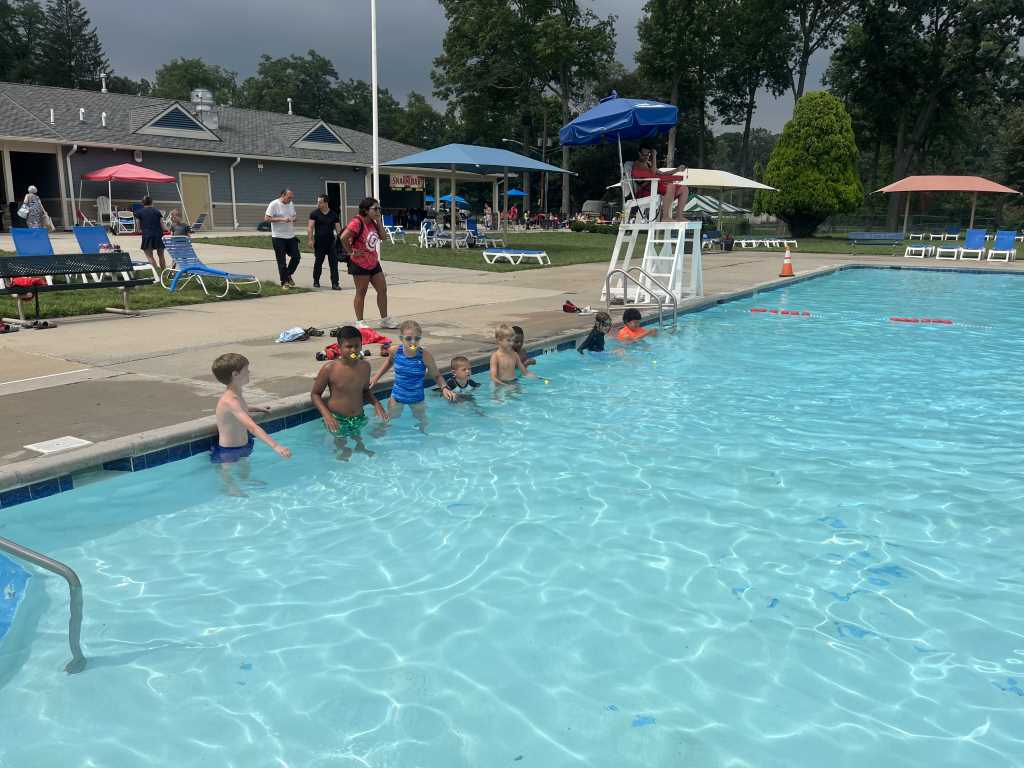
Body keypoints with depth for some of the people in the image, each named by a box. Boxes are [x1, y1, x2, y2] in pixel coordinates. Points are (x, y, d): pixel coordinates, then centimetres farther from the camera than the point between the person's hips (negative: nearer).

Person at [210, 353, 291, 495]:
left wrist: (256, 408, 23)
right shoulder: (230, 401, -33)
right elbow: (252, 427, -45)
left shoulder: (236, 395, -1)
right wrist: (275, 445, -52)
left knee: (245, 468, 32)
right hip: (228, 451, -10)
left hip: (242, 446, 10)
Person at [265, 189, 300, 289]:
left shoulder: (291, 204, 10)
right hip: (278, 237, -6)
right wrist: (282, 219, -22)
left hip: (291, 236, 6)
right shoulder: (274, 204, -10)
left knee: (296, 257, 3)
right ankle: (284, 282, 9)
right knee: (281, 261, 0)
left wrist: (293, 220, -3)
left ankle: (288, 275, 23)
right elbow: (266, 218, -14)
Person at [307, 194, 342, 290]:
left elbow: (338, 228, 6)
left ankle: (335, 283, -4)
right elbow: (310, 227, -3)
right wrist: (310, 240, -12)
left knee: (334, 263, -5)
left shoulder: (334, 214, 5)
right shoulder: (314, 213, 0)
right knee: (318, 262, 10)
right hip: (319, 242, -1)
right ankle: (316, 281, 27)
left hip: (331, 242, 1)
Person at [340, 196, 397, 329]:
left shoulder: (373, 222, 8)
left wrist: (379, 221, 1)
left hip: (373, 262, 8)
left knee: (383, 289, 9)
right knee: (361, 292, 2)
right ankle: (359, 322, 13)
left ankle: (384, 319, 19)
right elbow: (343, 237, -27)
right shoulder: (357, 222, -18)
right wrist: (350, 252, -16)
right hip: (360, 264, -8)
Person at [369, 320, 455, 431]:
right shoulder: (395, 351, -18)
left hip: (417, 398, -1)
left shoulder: (425, 356, -27)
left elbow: (436, 376, -13)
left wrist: (444, 387, -31)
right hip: (397, 396, 1)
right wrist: (376, 377, 5)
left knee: (423, 422, 21)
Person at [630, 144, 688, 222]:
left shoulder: (648, 163, 26)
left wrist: (677, 170, 21)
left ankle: (679, 216, -8)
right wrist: (654, 157, -9)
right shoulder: (637, 164, -3)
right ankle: (665, 217, -35)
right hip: (645, 191, -9)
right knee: (671, 186, -34)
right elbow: (653, 173, -16)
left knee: (684, 188, 1)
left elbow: (661, 174, 29)